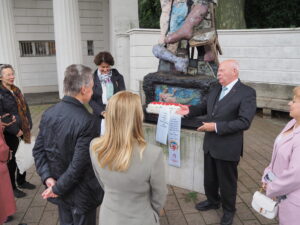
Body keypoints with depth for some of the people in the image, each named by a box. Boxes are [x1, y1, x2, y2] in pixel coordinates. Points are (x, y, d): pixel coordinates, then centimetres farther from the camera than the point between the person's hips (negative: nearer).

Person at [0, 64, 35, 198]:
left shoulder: (16, 90, 9)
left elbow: (25, 108, 12)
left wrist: (28, 126, 3)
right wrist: (15, 130, -17)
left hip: (23, 131, 7)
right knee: (12, 160, 8)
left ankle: (21, 181, 37)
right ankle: (12, 187, 25)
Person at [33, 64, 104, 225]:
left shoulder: (49, 113, -6)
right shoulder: (86, 121, -27)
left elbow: (38, 150, -2)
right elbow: (79, 163, -26)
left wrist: (47, 177, -6)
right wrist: (58, 188, -14)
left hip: (60, 190, 6)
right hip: (80, 193, -6)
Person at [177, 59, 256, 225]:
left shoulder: (247, 93, -16)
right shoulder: (215, 90, 6)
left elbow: (244, 122, -23)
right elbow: (204, 107, 16)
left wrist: (216, 127, -25)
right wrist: (190, 110, -4)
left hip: (228, 147, -6)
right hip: (210, 144, 7)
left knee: (227, 181, 14)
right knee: (209, 178, 23)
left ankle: (228, 210, 39)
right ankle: (213, 201, 49)